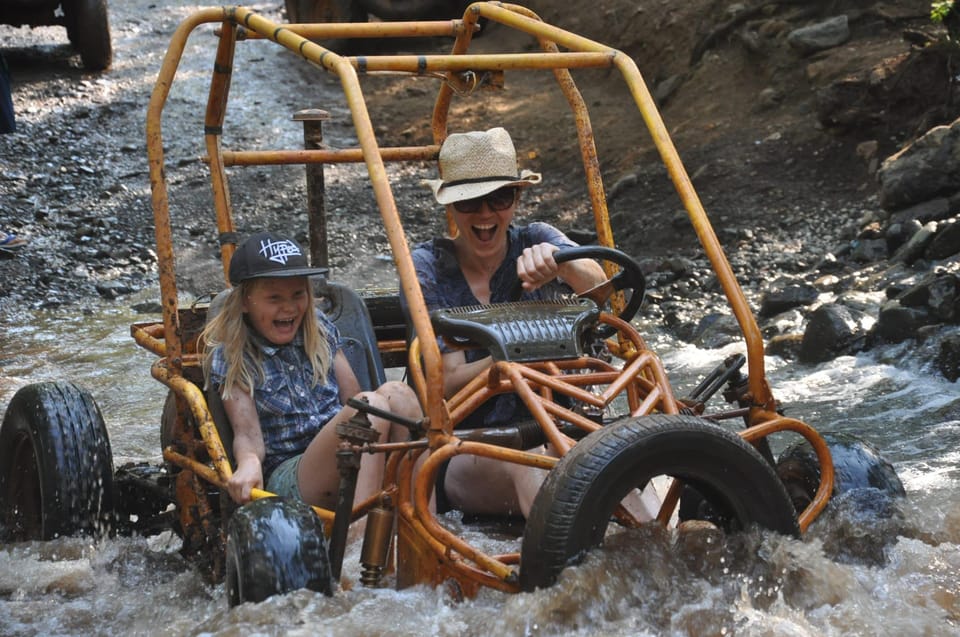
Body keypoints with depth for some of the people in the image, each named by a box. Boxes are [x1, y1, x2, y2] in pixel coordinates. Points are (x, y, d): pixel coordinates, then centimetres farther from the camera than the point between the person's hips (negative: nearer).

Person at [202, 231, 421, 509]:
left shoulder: (320, 329, 15)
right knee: (370, 406, -31)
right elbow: (247, 433, -8)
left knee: (396, 393, -25)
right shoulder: (230, 358, 2)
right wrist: (248, 461, -32)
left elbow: (352, 396, 9)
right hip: (288, 478, -5)